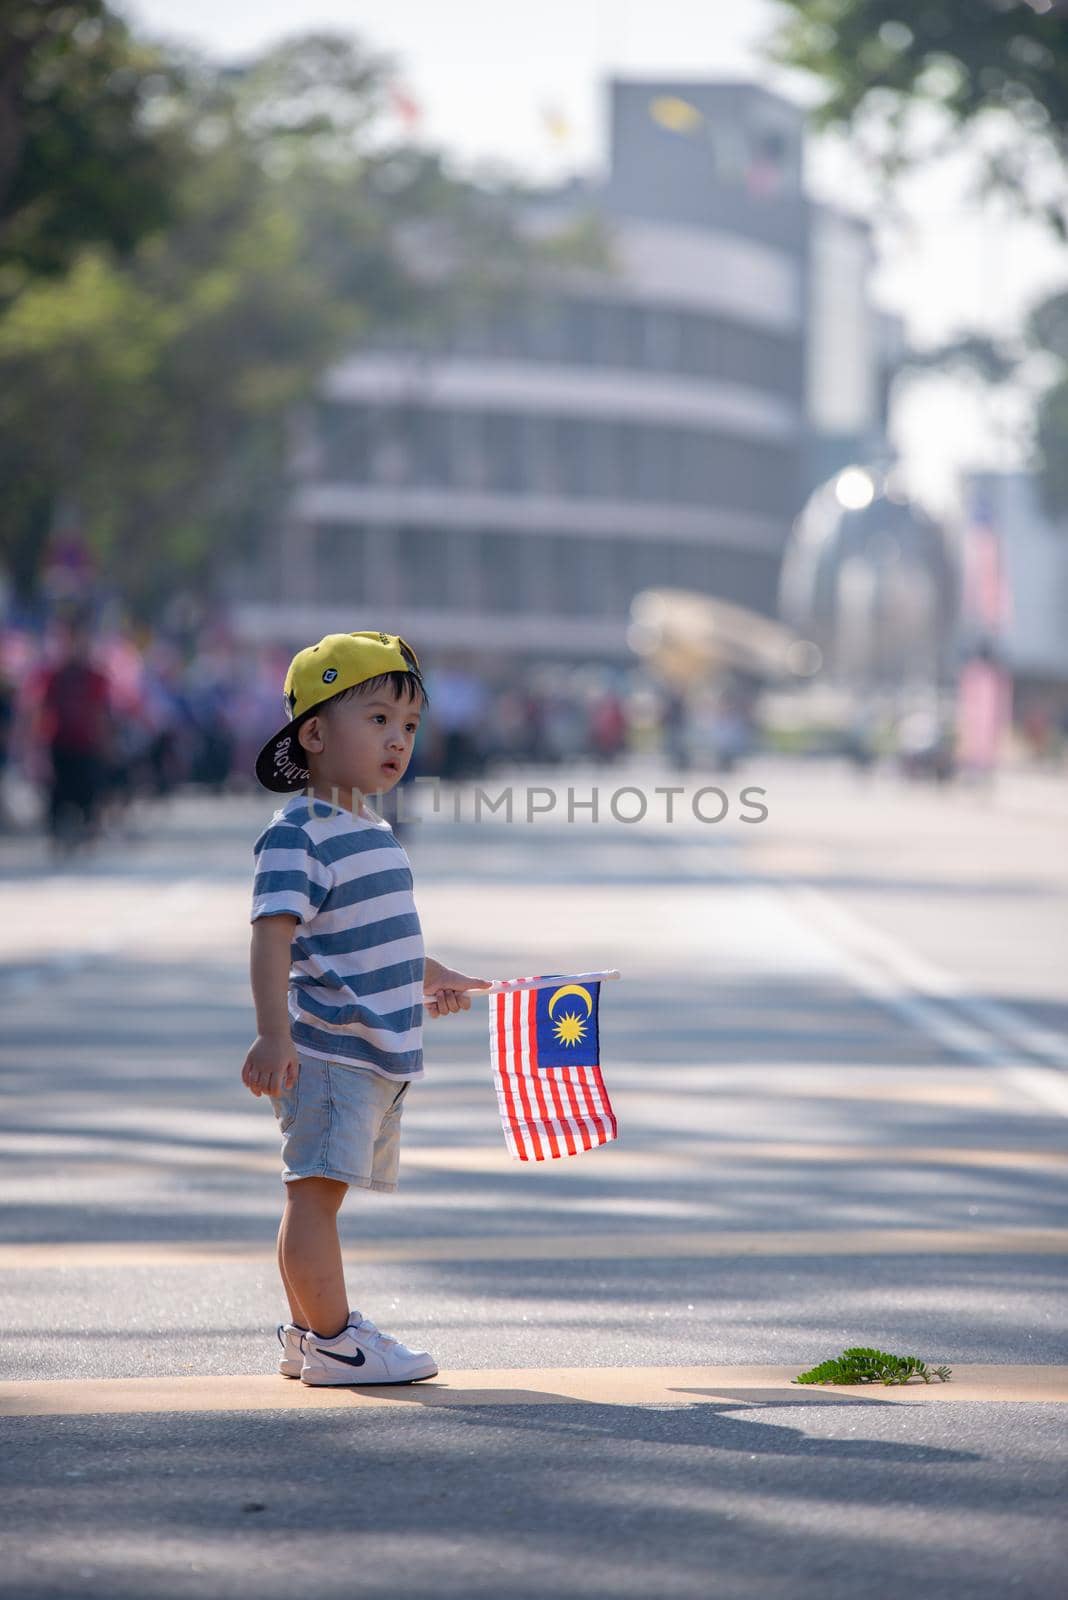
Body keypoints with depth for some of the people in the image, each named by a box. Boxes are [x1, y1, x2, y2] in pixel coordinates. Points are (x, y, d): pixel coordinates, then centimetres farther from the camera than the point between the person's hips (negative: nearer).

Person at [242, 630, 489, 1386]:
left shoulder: (370, 829, 17)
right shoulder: (298, 834, -13)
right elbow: (274, 934, -23)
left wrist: (432, 977, 46)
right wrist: (273, 1034, -33)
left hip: (380, 1054, 9)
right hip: (327, 1050, -9)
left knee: (320, 1191, 14)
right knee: (316, 1189, -7)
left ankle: (308, 1335, 20)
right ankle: (332, 1340, -6)